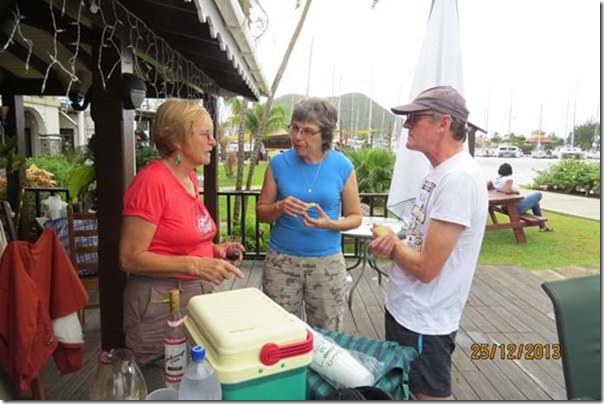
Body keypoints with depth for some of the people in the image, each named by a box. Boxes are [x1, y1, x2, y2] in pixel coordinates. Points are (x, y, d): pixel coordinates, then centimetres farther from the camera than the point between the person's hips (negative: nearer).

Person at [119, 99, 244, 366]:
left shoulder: (190, 177, 7)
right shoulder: (152, 181, -18)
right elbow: (130, 258, -19)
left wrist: (213, 249, 3)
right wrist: (195, 264, -26)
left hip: (198, 293, 8)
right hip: (160, 301, -8)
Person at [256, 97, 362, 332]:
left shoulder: (342, 166, -4)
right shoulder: (279, 163, -3)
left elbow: (355, 217, 3)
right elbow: (261, 212, 4)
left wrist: (331, 224, -18)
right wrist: (280, 208, -18)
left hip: (327, 262, 0)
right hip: (281, 260, 1)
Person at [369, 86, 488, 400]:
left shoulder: (459, 178, -25)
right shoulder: (440, 172, 6)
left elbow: (426, 267, -27)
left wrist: (391, 242, -9)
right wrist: (390, 245, -6)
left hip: (424, 322, -9)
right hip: (404, 310, 9)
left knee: (429, 395, 13)